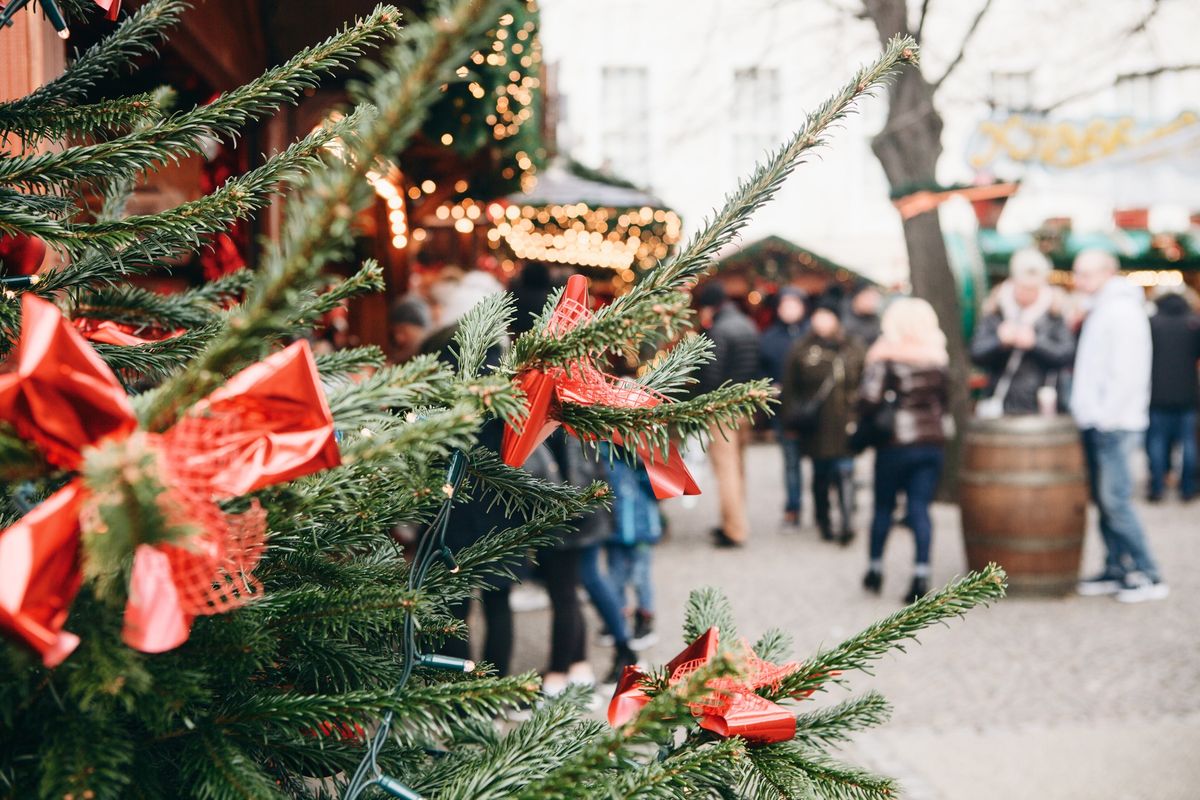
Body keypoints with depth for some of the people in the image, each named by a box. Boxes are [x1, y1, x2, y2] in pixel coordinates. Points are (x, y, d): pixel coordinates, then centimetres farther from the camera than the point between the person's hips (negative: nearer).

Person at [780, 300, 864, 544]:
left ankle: (847, 522, -19)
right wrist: (791, 421, 1)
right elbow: (789, 387, 5)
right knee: (820, 474, 9)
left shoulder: (853, 350, 5)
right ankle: (824, 523, 22)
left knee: (844, 471, -14)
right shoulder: (802, 351, 4)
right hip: (814, 425, 1)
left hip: (844, 424, -1)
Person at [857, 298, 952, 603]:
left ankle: (875, 569, 19)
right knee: (920, 508, 3)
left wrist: (863, 425, 1)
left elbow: (870, 398, -15)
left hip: (897, 441, -4)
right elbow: (944, 400, 11)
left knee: (884, 506, 11)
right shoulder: (938, 360, 6)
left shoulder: (886, 358, -9)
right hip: (934, 440, 4)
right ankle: (921, 574, -6)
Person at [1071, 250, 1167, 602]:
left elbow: (1127, 373, -19)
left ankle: (1148, 576, -5)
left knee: (1115, 500, -10)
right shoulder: (1098, 310, 18)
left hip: (1114, 424, -9)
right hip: (1097, 424, 9)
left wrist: (1106, 417, -18)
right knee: (1104, 500, 10)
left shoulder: (1122, 311, -12)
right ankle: (1116, 570, 16)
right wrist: (1085, 413, 15)